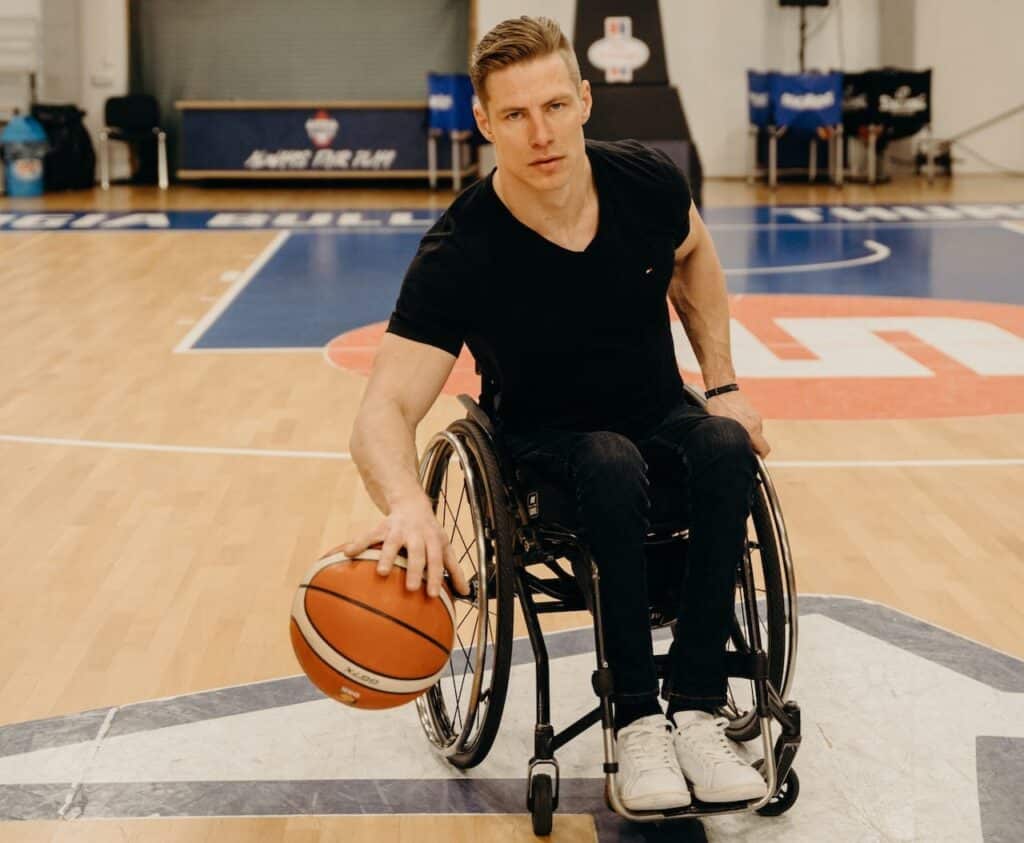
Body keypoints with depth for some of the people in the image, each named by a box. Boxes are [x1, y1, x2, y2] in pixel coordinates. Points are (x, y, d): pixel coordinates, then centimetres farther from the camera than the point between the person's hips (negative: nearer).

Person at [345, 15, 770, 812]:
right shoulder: (458, 255, -26)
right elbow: (385, 412, -32)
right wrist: (407, 503, -54)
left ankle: (696, 709, -25)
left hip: (662, 417, 3)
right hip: (548, 439, -3)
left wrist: (723, 384, 3)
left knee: (725, 446, -30)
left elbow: (692, 256, 11)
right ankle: (637, 722, -26)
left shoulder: (646, 180, -14)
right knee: (614, 463, -36)